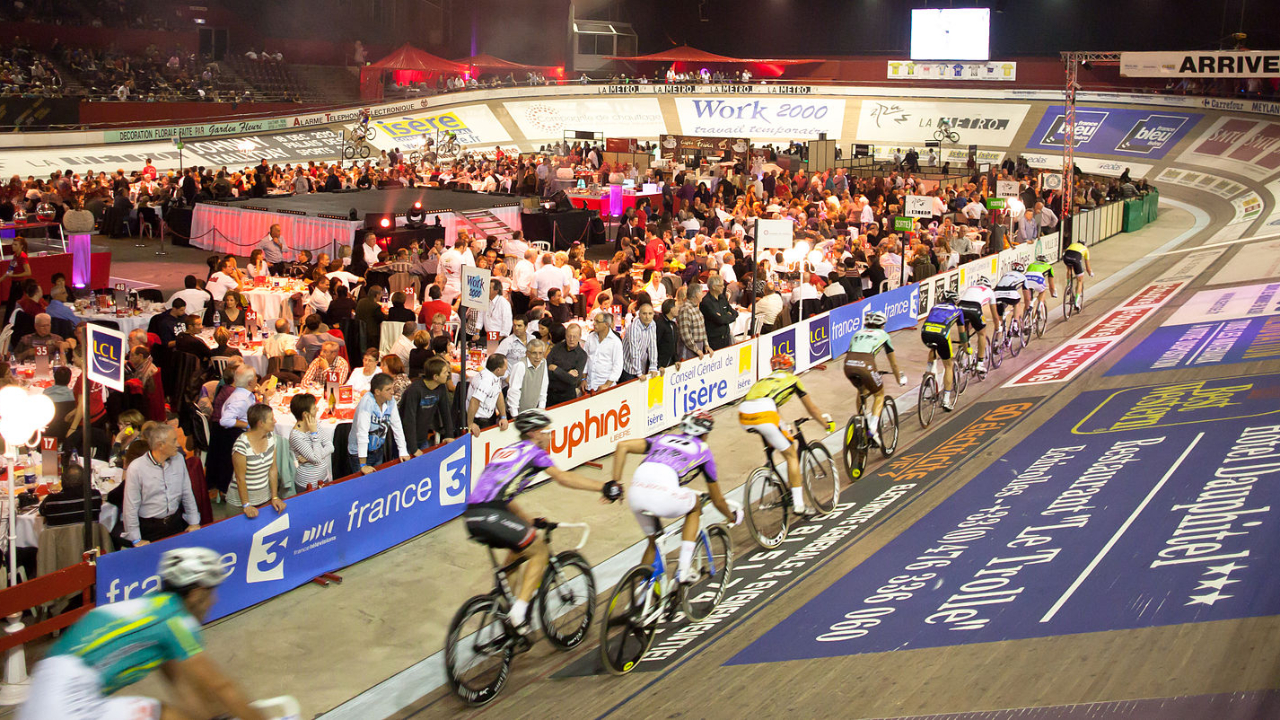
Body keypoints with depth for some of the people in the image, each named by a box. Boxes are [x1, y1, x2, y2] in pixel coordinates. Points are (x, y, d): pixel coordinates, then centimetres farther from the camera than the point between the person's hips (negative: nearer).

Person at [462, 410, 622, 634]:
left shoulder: (504, 451, 30)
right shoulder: (533, 451, 8)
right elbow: (563, 478, 1)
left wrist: (530, 521, 37)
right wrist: (603, 487, 3)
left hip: (471, 518, 8)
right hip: (492, 516, -8)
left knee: (518, 546, 31)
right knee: (539, 552, 8)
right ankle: (519, 610, -3)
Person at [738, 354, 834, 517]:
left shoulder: (764, 379, 38)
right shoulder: (793, 379, 26)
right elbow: (812, 408, 34)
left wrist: (783, 427, 64)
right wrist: (827, 424, 50)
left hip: (744, 415, 5)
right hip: (764, 414, -5)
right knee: (791, 455, 9)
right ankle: (798, 505, 8)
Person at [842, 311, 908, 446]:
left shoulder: (858, 333, 32)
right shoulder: (883, 335, 23)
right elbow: (893, 362, 30)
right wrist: (900, 379, 45)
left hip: (848, 364, 4)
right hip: (865, 365, -4)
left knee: (861, 390, 33)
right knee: (879, 394, 19)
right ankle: (872, 429, 2)